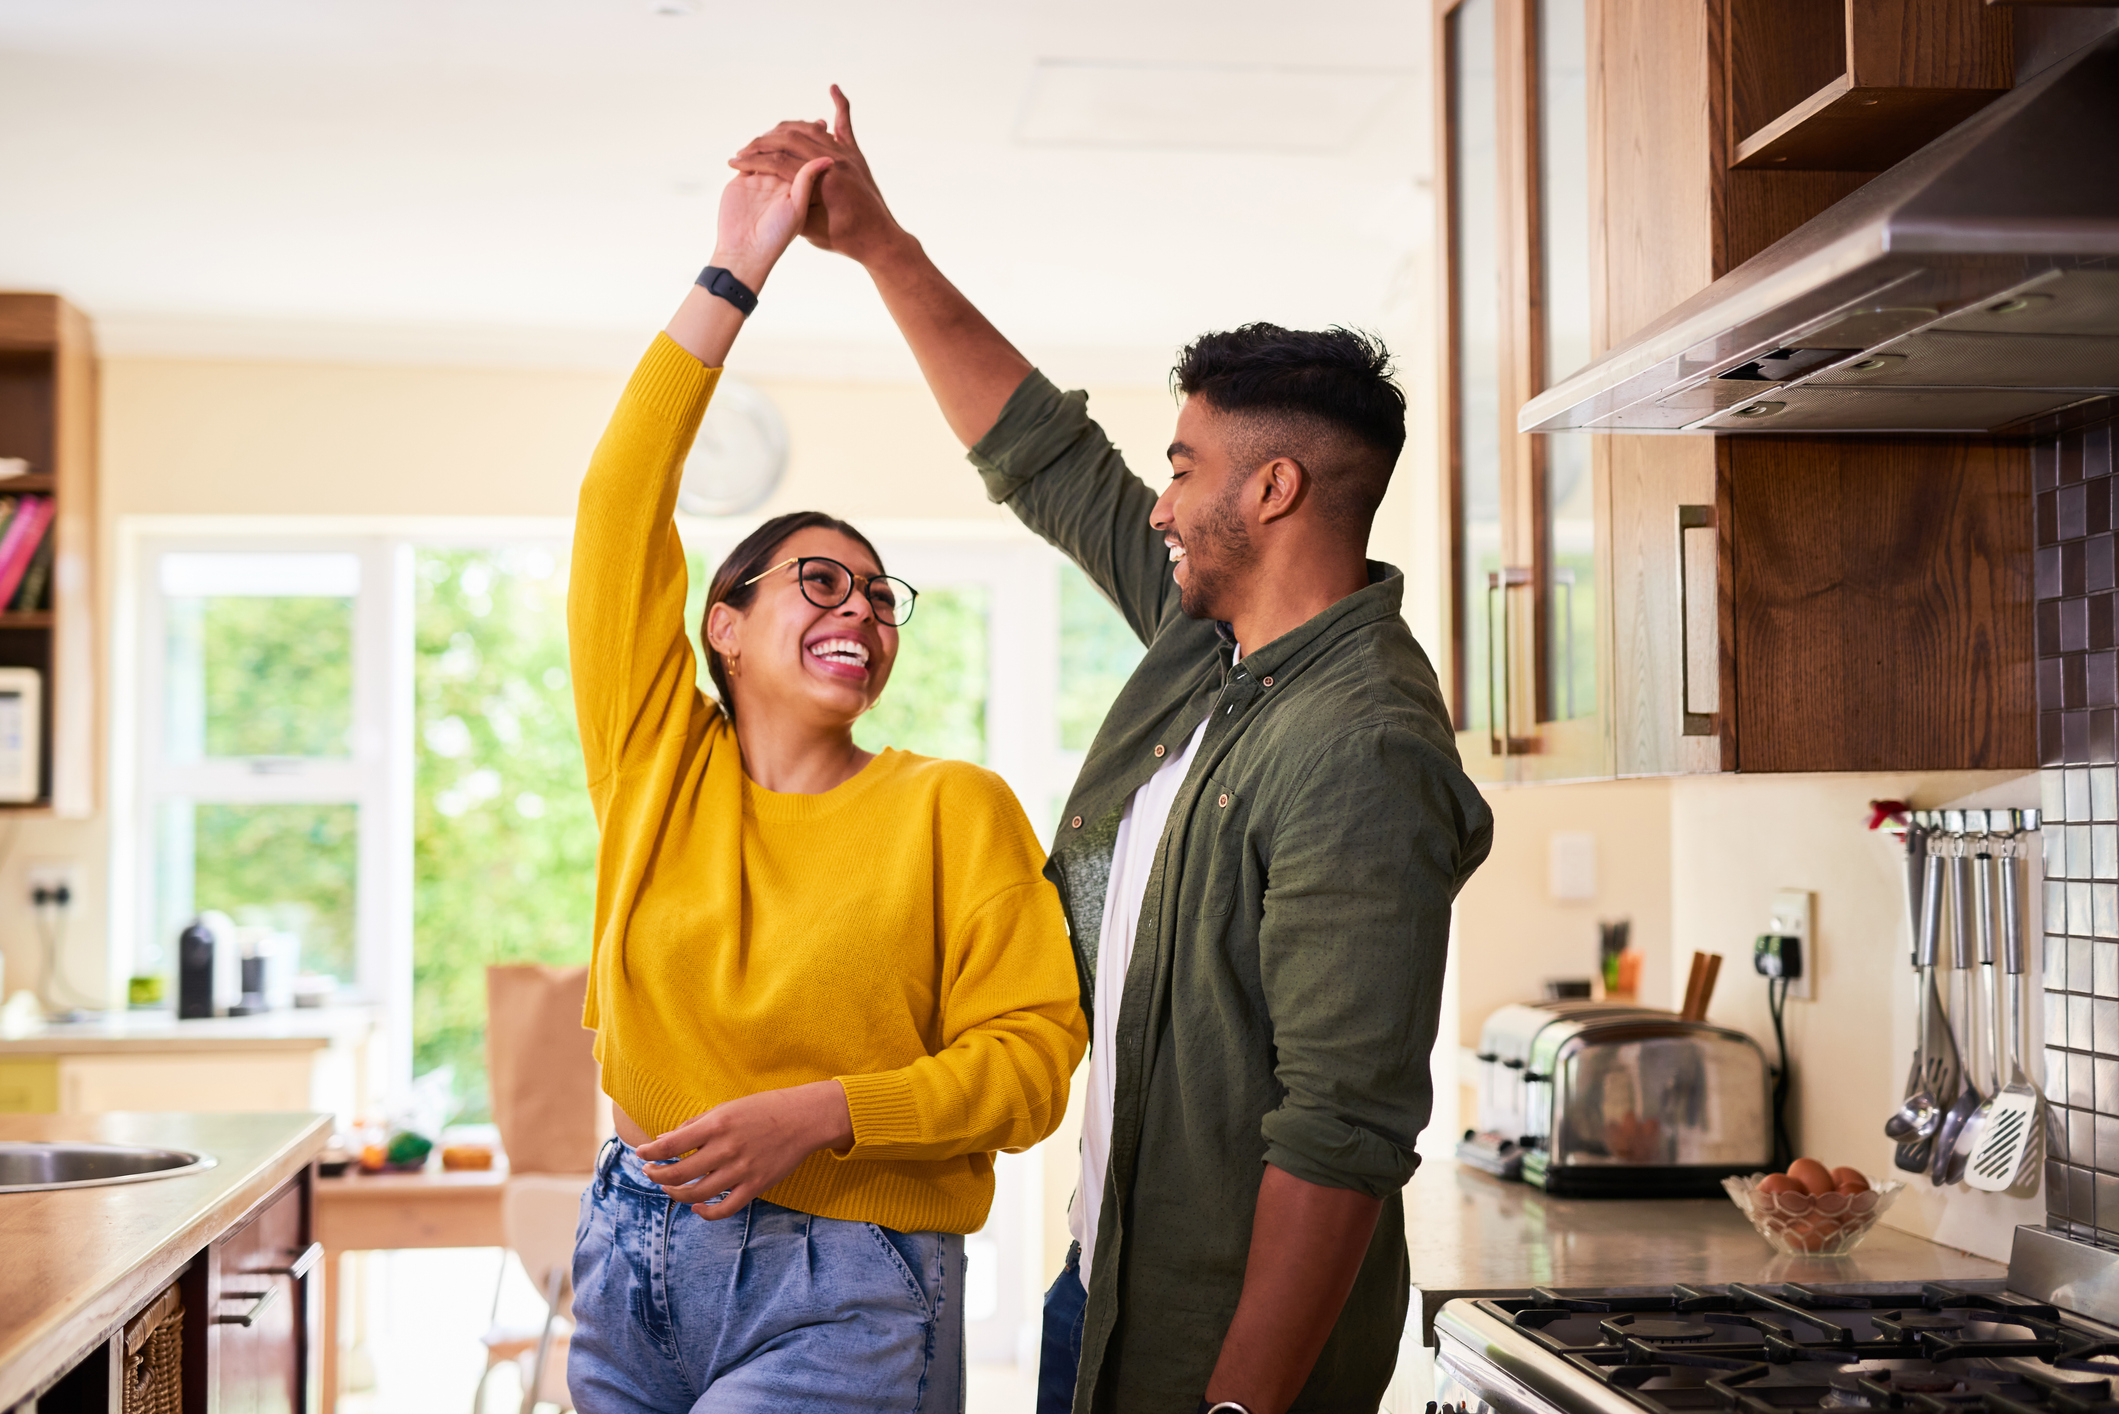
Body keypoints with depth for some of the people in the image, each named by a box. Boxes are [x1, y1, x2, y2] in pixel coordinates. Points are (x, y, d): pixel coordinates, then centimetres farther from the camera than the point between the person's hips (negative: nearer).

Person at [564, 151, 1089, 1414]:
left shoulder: (953, 808, -2)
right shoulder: (660, 764, 5)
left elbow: (1033, 1059, -6)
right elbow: (622, 505, -1)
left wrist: (819, 1114, -19)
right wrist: (733, 276, -3)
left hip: (844, 1291, -3)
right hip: (639, 1258, 4)